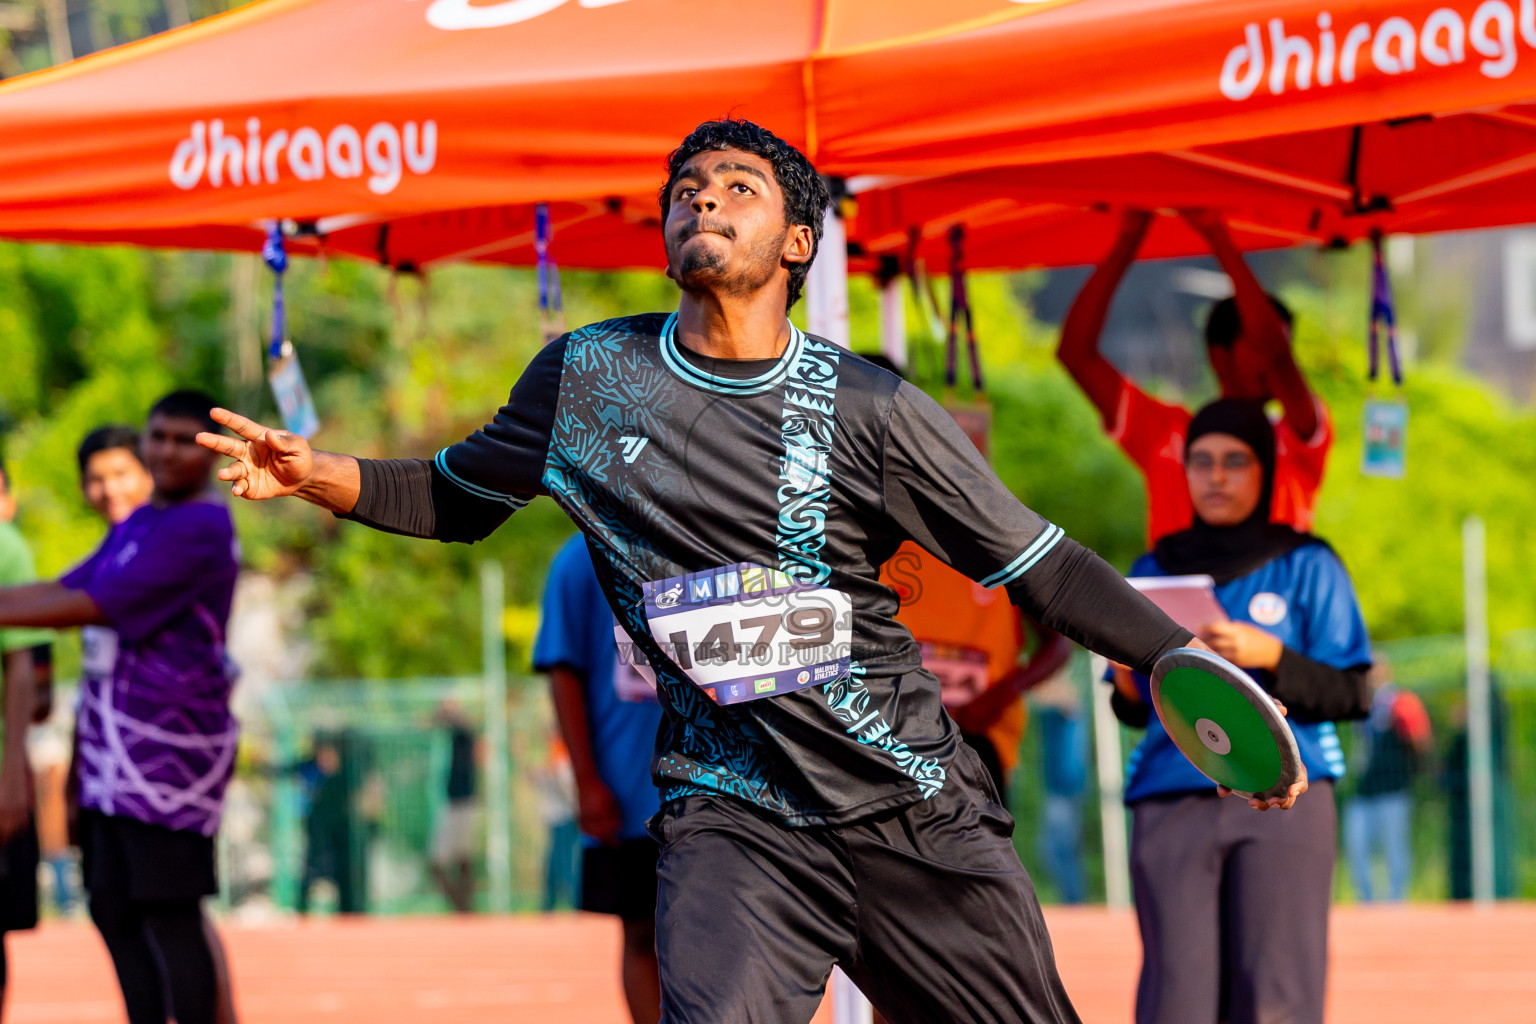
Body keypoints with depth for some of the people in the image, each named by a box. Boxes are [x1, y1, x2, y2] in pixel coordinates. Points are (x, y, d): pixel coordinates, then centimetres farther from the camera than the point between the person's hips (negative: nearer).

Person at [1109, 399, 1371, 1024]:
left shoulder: (1307, 568, 8)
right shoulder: (1155, 572, 16)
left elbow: (1351, 695, 3)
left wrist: (1270, 657, -12)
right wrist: (1127, 680, -4)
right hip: (1173, 803, 2)